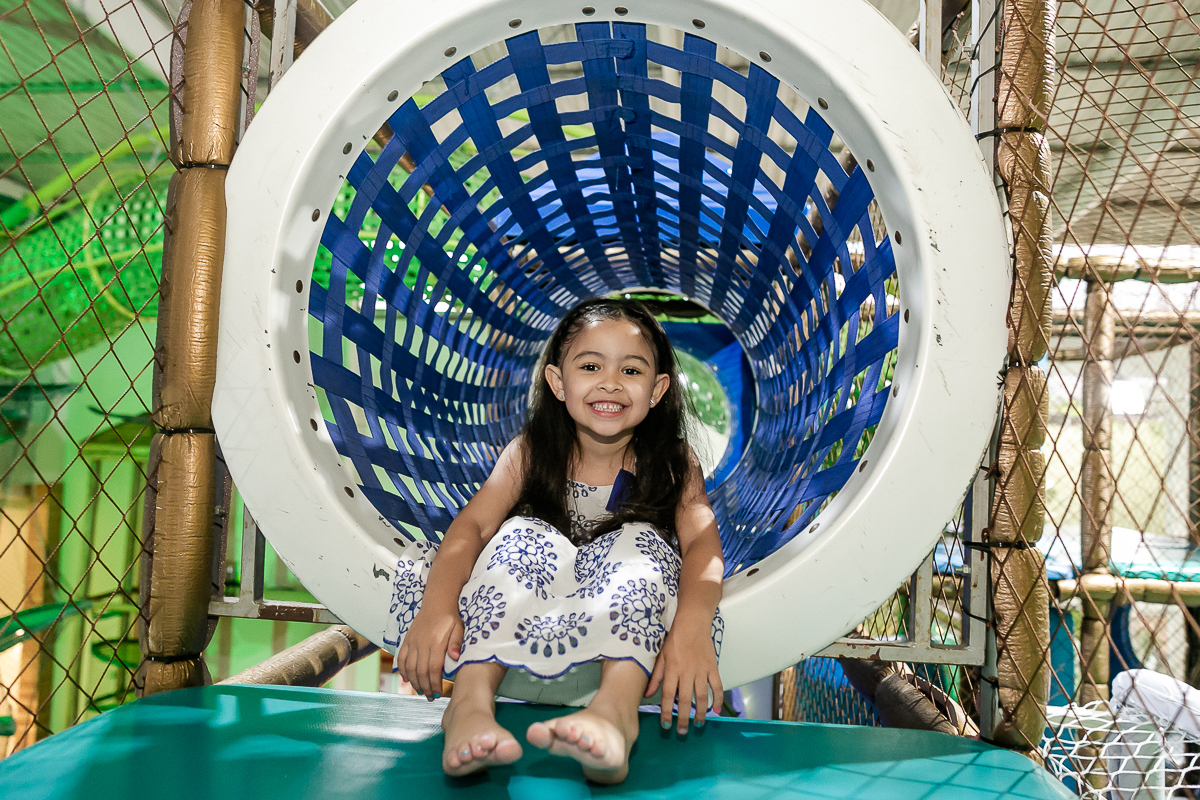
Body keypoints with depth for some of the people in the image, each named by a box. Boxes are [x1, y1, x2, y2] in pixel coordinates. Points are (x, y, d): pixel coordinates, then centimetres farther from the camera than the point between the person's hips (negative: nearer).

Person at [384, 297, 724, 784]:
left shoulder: (674, 463, -9)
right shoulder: (531, 452, -8)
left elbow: (702, 542, -23)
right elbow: (474, 523, -19)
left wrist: (692, 627, -44)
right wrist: (437, 606, -38)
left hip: (629, 612, 0)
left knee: (642, 543, -28)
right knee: (522, 536, -26)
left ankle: (616, 707, -50)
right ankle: (471, 701, -43)